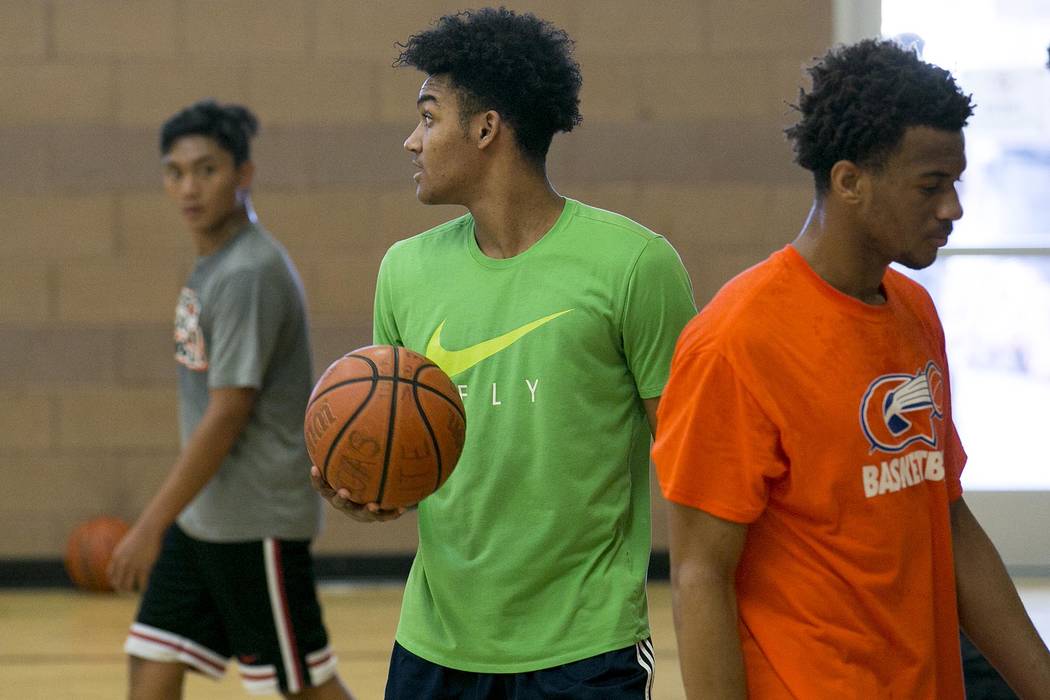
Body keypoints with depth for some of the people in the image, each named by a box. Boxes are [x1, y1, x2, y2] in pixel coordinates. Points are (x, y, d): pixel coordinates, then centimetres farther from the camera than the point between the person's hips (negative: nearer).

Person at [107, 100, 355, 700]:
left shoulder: (249, 272, -19)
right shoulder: (212, 263, 10)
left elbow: (227, 414, -22)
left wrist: (152, 525, -20)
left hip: (256, 520, -9)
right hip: (203, 515, 9)